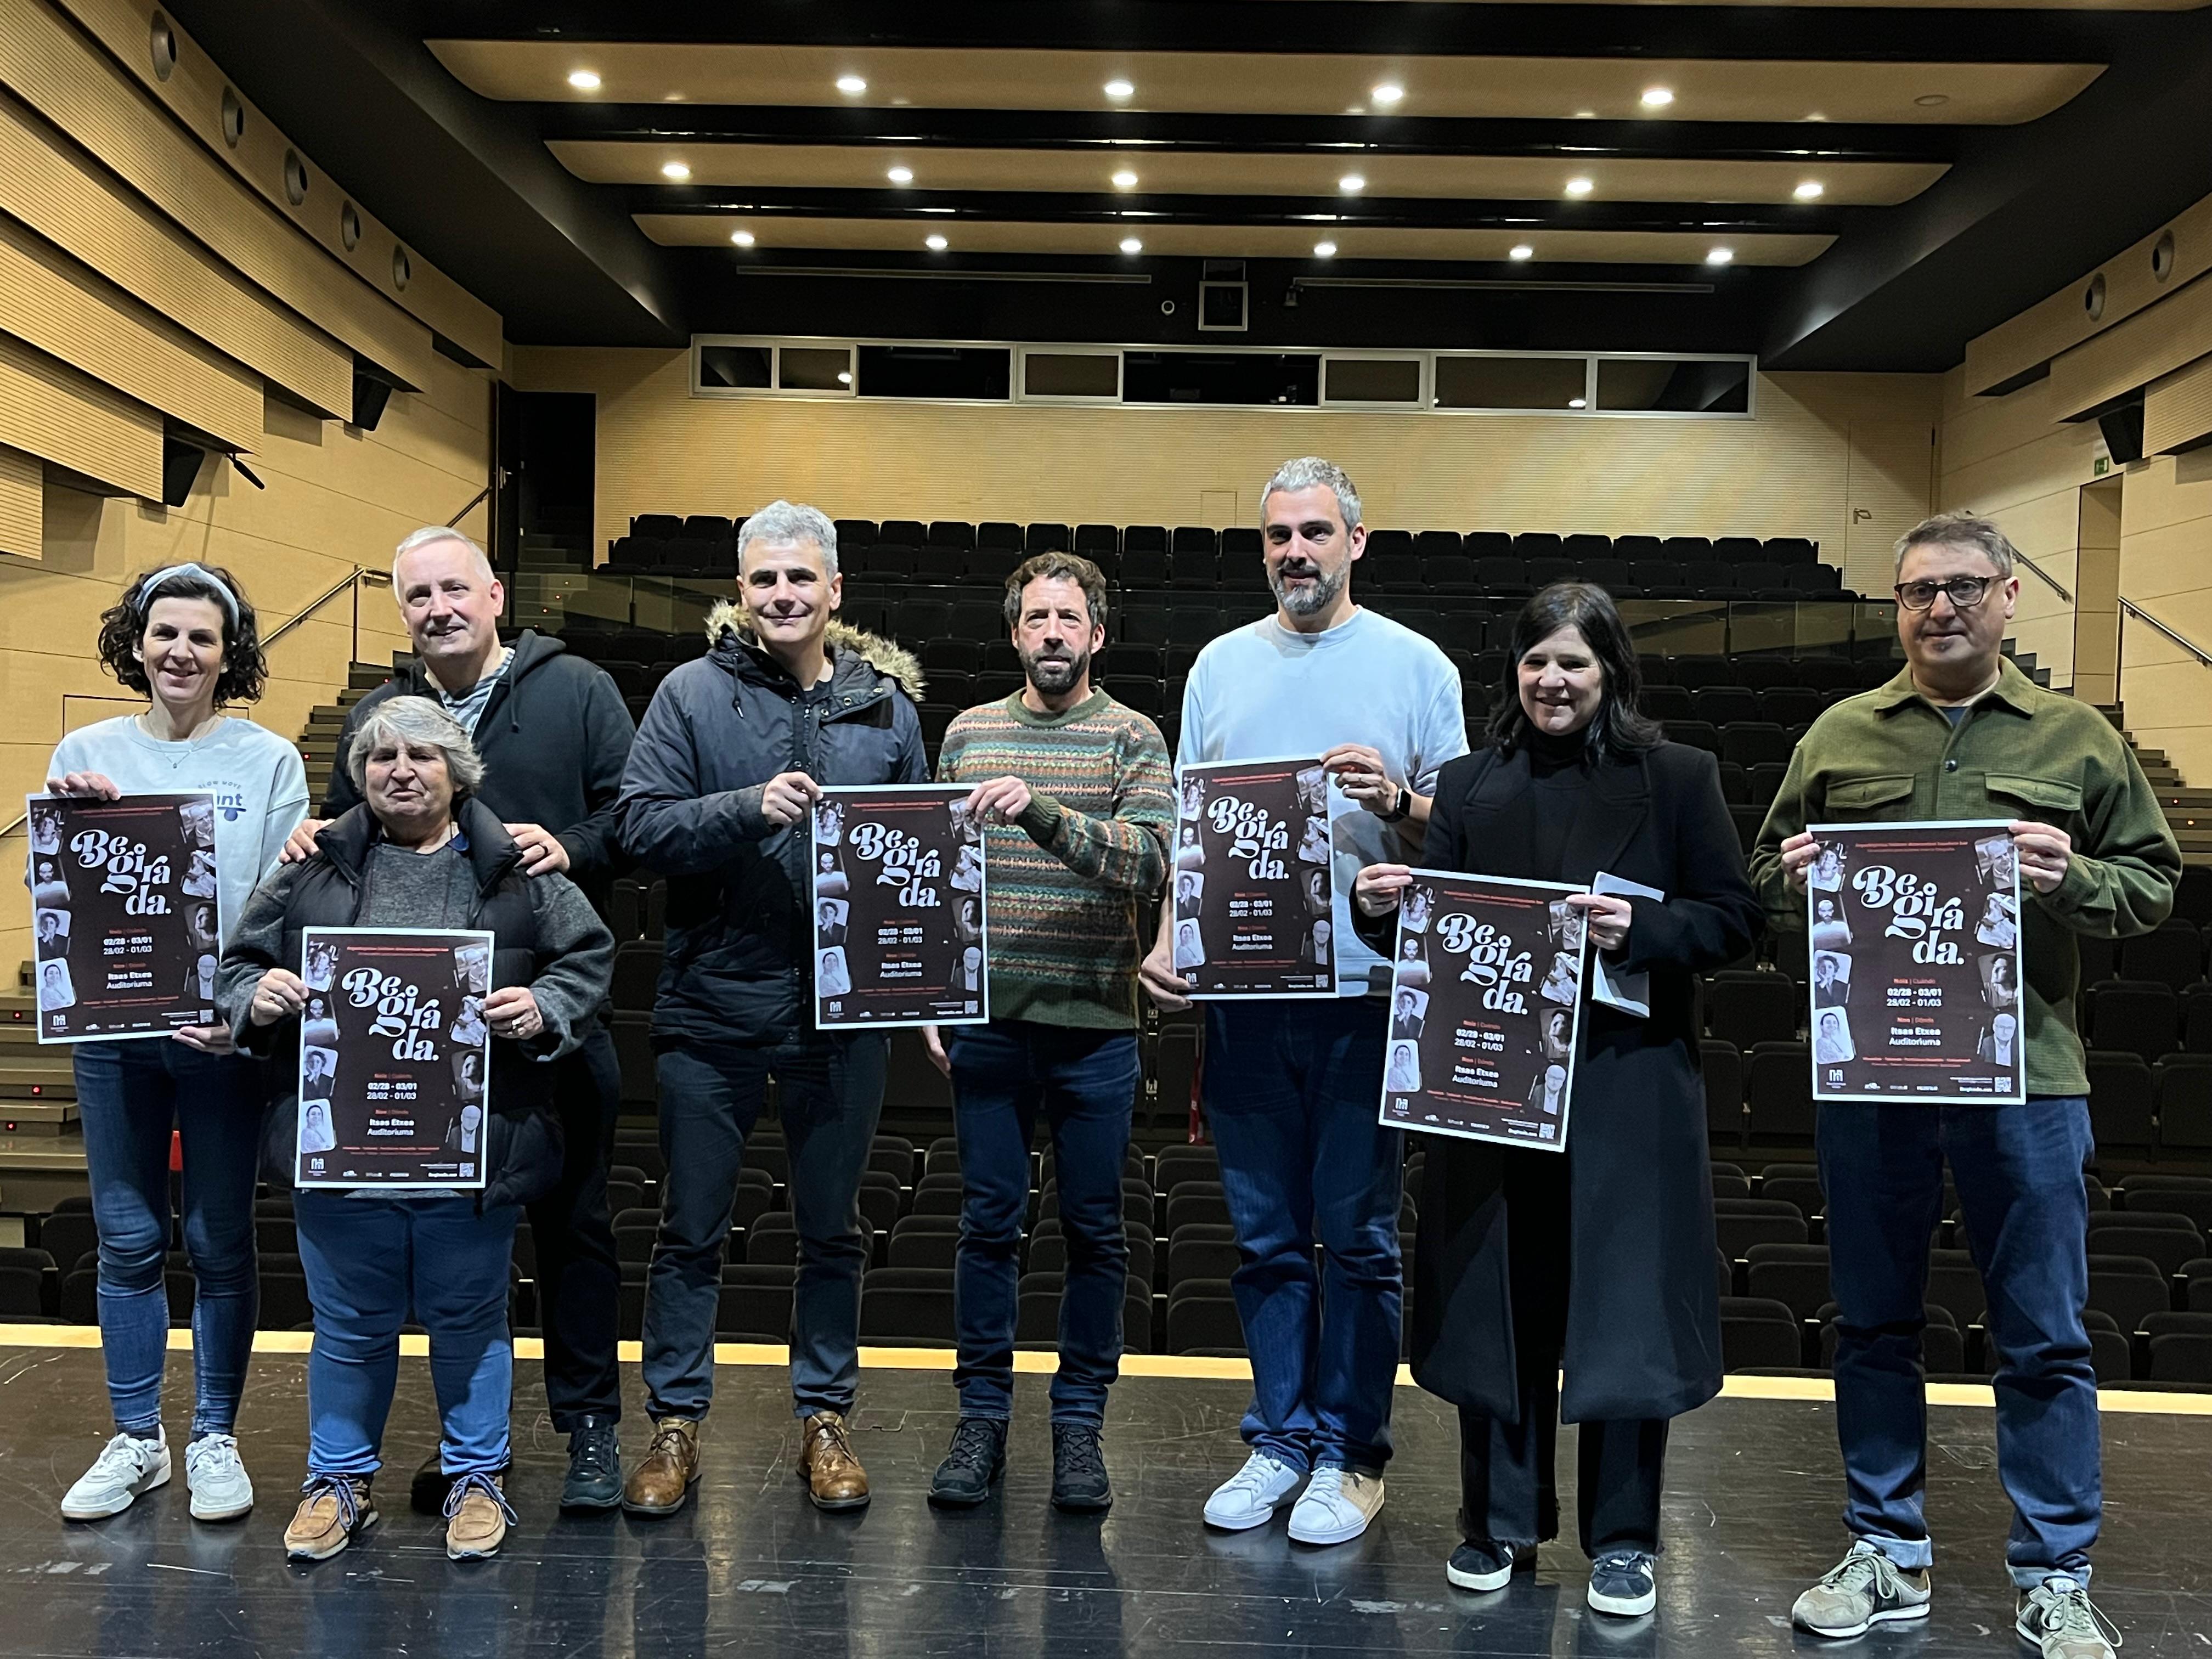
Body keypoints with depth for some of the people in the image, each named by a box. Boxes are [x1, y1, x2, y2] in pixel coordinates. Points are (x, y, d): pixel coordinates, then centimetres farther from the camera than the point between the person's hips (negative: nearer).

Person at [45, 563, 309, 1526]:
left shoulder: (269, 759, -1)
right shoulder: (85, 753, 6)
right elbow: (50, 894, 6)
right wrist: (68, 818, -13)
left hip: (225, 1034, -2)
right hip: (111, 1027, 2)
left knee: (220, 1242, 7)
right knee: (127, 1242, 10)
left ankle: (216, 1438, 21)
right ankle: (135, 1439, 24)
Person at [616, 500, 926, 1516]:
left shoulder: (887, 701, 5)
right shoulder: (693, 692, -2)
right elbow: (639, 825, -8)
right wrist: (749, 806, -22)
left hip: (844, 1010, 2)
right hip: (712, 1008, -1)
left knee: (832, 1227, 14)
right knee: (691, 1228, 9)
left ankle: (825, 1416, 29)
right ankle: (675, 1422, 24)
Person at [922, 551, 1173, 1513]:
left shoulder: (1132, 741, 0)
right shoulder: (968, 734, 9)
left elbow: (1149, 866, -16)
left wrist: (1043, 812, -29)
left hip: (1094, 1027, -2)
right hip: (988, 1021, 2)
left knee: (1093, 1231, 7)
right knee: (988, 1223, 7)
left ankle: (1079, 1422, 20)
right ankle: (982, 1417, 20)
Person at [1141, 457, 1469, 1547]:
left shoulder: (1415, 666, 3)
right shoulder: (1222, 663, 11)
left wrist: (1398, 800, -18)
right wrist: (1168, 941, -2)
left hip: (1365, 994, -3)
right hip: (1243, 995, 3)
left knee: (1357, 1237, 4)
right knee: (1266, 1238, 11)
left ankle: (1350, 1450, 19)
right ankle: (1281, 1438, 24)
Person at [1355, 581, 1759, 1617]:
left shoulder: (1679, 779, 3)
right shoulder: (1469, 786, 9)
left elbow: (1734, 918, -1)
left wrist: (1638, 929, -18)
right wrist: (1381, 906, -14)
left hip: (1628, 1082, -2)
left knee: (1622, 1307, 4)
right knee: (1497, 1305, 9)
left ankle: (1623, 1540, 21)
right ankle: (1500, 1523, 25)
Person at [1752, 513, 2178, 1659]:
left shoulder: (2078, 739, 6)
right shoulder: (1840, 736, 9)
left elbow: (2154, 884, 6)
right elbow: (1766, 886, 13)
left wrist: (2074, 878, -14)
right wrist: (1790, 879, -9)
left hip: (2024, 1075, -1)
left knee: (2045, 1341, 5)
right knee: (1873, 1326, 11)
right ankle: (1889, 1555, 26)